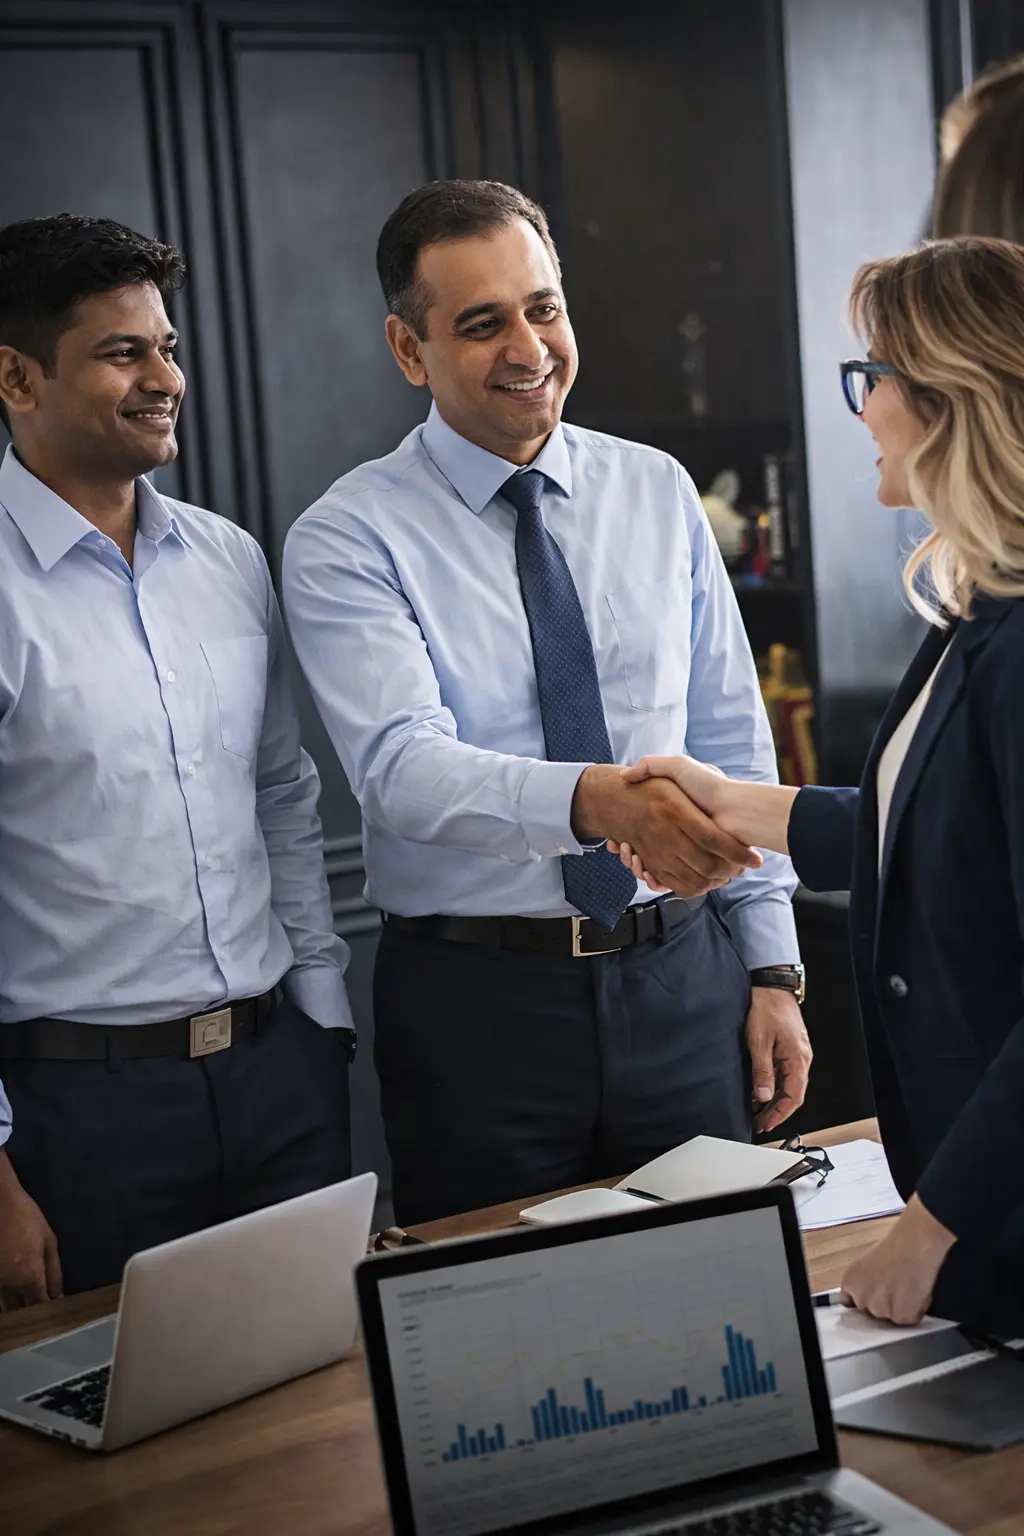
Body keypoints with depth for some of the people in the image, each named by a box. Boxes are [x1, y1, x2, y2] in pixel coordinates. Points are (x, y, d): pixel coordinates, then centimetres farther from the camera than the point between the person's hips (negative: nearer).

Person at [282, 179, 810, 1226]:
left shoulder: (656, 492, 6)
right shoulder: (347, 540, -7)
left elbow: (731, 737, 8)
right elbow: (402, 767, -22)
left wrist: (772, 968, 5)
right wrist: (597, 800, -39)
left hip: (684, 978, 3)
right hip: (475, 1000, -3)